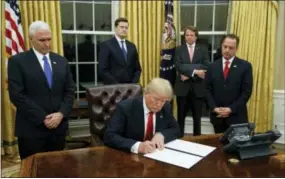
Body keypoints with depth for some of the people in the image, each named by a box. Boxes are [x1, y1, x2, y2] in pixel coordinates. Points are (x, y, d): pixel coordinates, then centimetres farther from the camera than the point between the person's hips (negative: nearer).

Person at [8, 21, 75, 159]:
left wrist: (61, 114, -8)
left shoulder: (61, 61, 10)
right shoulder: (17, 61, -4)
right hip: (31, 129, -4)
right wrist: (43, 119, -15)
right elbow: (17, 95, -11)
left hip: (58, 126, 4)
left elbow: (70, 91, 8)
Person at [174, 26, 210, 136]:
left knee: (197, 116, 11)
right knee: (181, 116, 8)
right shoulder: (179, 49, 4)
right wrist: (194, 71, -21)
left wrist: (189, 75, -15)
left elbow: (206, 66, -8)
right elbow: (178, 66, -10)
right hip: (182, 88, 0)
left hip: (198, 88, 0)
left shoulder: (203, 49, 5)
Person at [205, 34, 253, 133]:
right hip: (217, 115, 2)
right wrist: (214, 108, -8)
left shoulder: (245, 66, -2)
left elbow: (247, 91, -6)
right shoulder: (213, 66, 6)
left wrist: (231, 109, -12)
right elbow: (208, 89, 5)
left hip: (236, 116, -2)